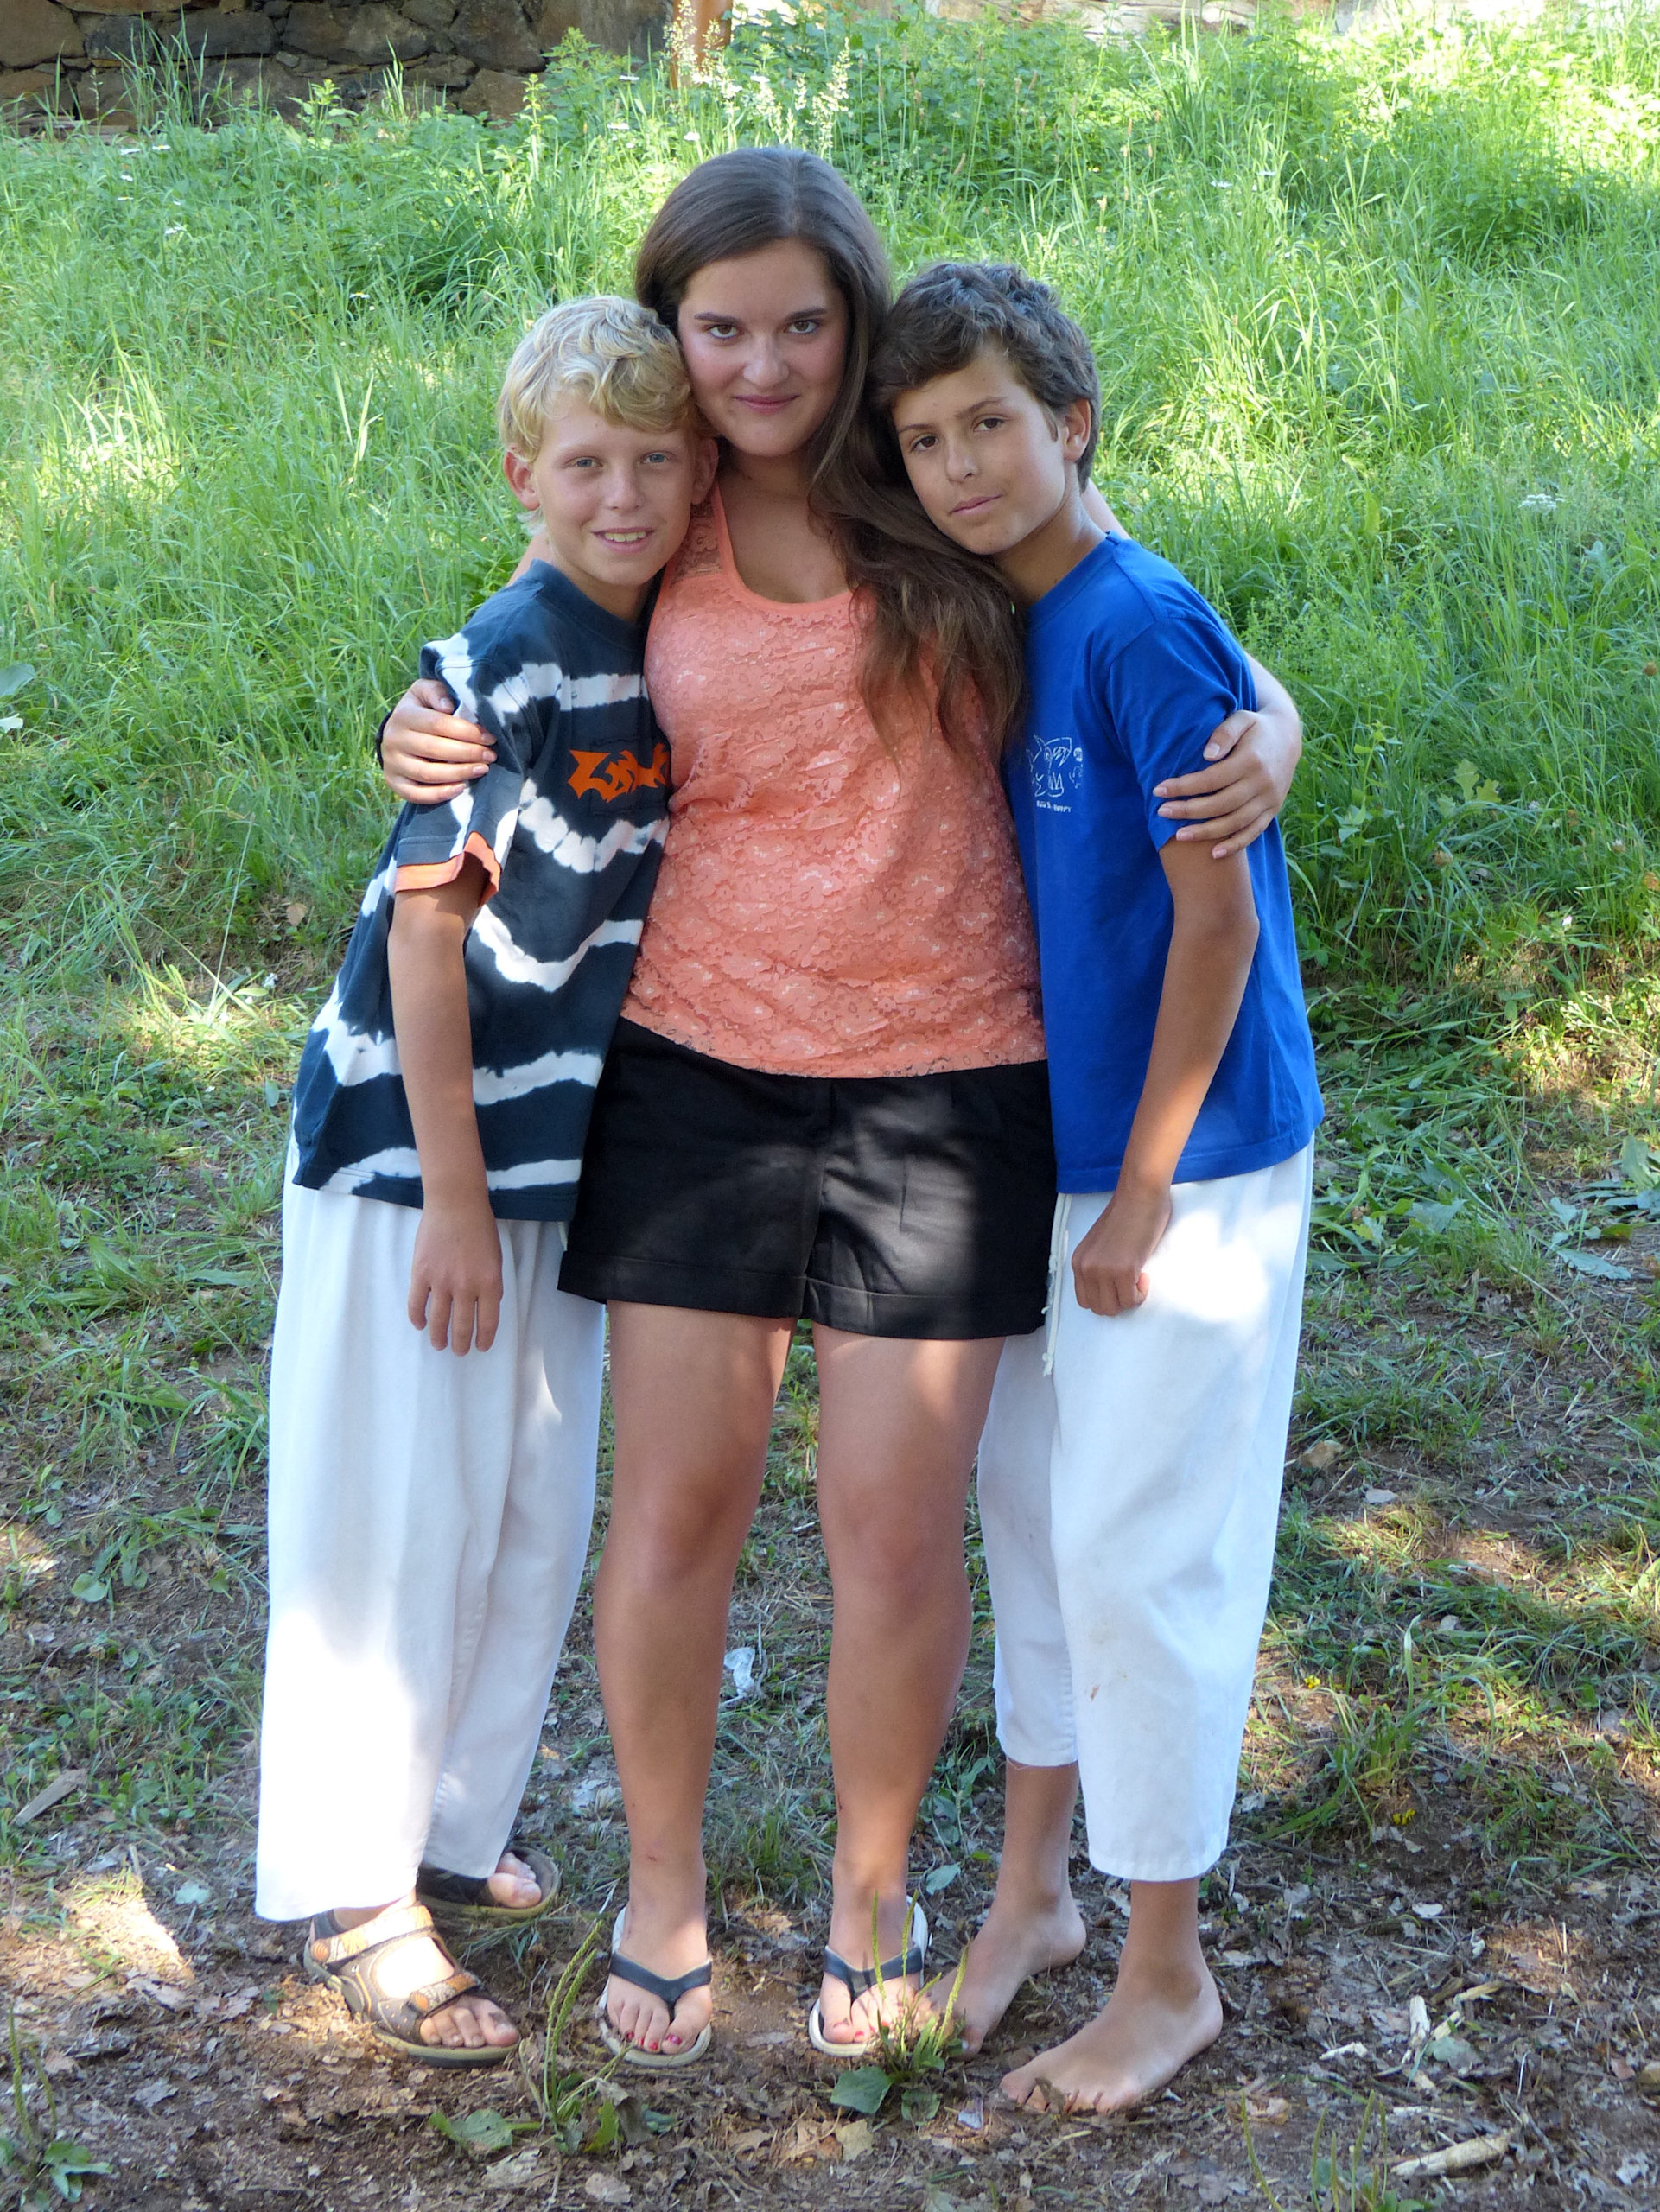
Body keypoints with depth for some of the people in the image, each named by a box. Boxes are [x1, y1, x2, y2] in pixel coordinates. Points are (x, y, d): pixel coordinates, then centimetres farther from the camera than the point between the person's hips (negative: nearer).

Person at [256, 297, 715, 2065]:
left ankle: (448, 1833, 33)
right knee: (400, 1521, 1)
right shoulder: (502, 671, -19)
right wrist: (453, 1195, -18)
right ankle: (354, 1897, 15)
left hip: (563, 1153, 7)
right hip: (414, 1143, -7)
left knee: (539, 1519, 15)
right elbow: (424, 934, -19)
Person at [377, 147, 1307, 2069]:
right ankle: (661, 1888, 30)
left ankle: (872, 1889, 30)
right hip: (699, 1067, 2)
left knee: (896, 1535, 5)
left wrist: (1260, 754, -18)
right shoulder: (655, 542, 3)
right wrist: (434, 743, -3)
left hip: (943, 1090, -1)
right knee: (673, 1509, 7)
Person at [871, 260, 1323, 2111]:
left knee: (1134, 1550, -1)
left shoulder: (1143, 627, -20)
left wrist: (1145, 1190, -16)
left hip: (1186, 1162, -8)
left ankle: (1168, 1975, 16)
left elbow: (1219, 918, -19)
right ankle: (1031, 1890, 34)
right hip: (1050, 1145, 8)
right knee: (1030, 1510, 16)